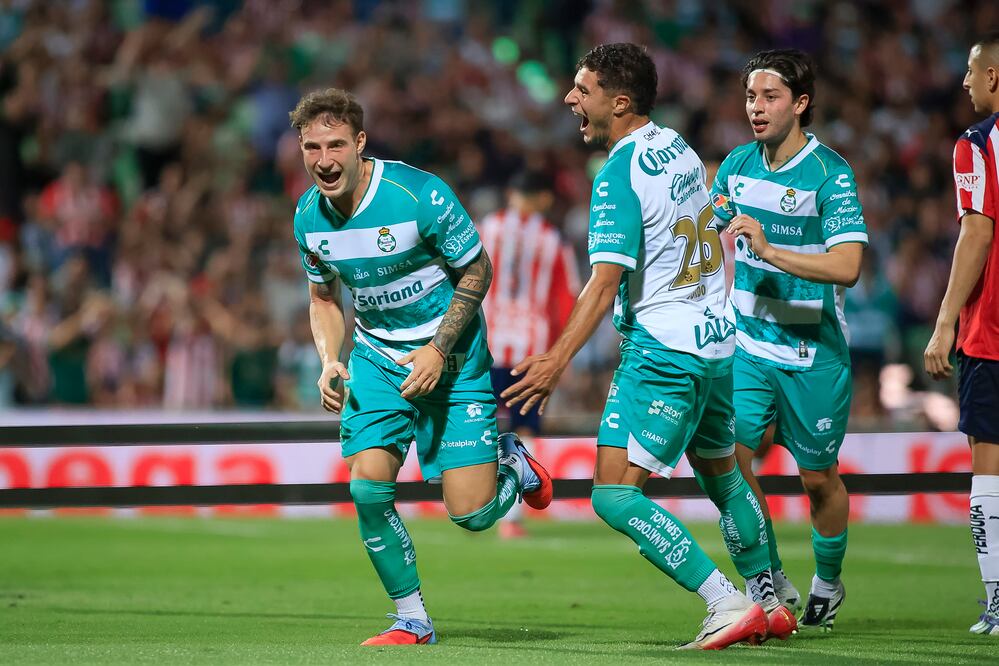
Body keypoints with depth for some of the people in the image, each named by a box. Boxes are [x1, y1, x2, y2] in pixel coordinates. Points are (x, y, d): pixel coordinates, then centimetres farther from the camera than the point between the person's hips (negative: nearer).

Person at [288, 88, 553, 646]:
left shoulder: (420, 195, -23)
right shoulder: (309, 217, -6)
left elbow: (477, 270, -11)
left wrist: (439, 350, -18)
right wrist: (330, 363, -5)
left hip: (451, 355, -4)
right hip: (377, 357, 4)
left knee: (471, 514, -10)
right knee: (368, 488, -14)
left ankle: (514, 465, 27)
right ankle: (412, 620, 4)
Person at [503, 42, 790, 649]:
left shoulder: (619, 175, -16)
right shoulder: (681, 149, 9)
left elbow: (606, 281, -23)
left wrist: (559, 359, -26)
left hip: (661, 352, -9)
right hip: (717, 345, 9)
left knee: (615, 495, -10)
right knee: (723, 476, 25)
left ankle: (729, 605, -14)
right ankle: (771, 604, 34)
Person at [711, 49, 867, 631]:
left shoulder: (830, 174, -14)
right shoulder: (737, 166, 4)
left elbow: (847, 266, -26)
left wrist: (770, 251, -33)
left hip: (814, 354, -4)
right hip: (748, 346, 4)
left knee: (819, 477, 6)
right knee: (729, 456, -11)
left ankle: (828, 583, 32)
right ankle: (774, 587, 2)